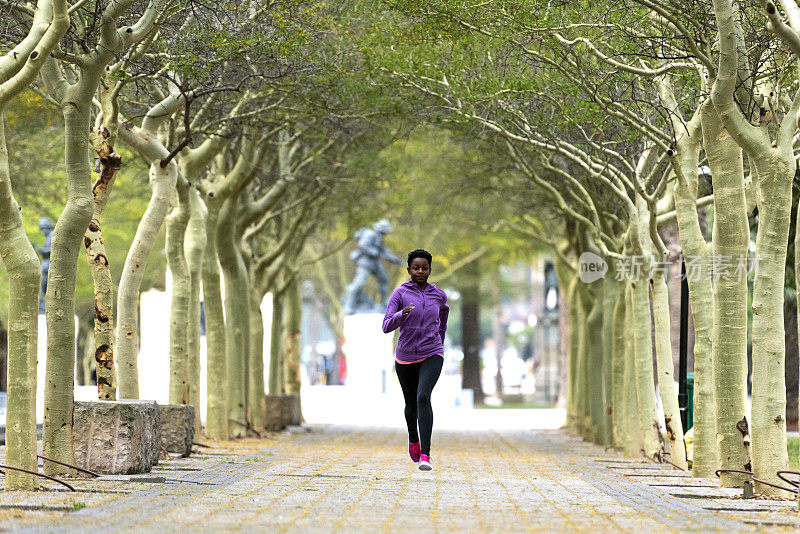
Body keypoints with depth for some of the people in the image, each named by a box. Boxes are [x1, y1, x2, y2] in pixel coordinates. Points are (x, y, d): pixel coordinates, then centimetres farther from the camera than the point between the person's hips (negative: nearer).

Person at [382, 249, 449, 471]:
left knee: (423, 397, -24)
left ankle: (425, 455, -29)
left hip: (432, 355, -1)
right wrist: (402, 314, -33)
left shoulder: (438, 295, 3)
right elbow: (387, 326, -13)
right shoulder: (400, 294, -4)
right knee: (411, 404, 16)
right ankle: (413, 438, 50)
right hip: (406, 357, 1)